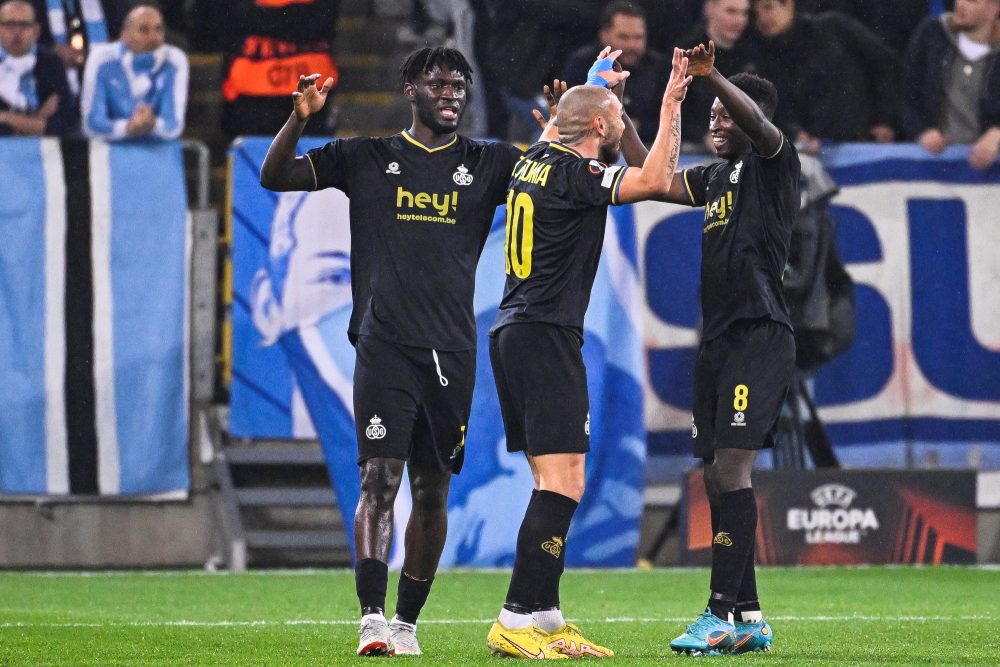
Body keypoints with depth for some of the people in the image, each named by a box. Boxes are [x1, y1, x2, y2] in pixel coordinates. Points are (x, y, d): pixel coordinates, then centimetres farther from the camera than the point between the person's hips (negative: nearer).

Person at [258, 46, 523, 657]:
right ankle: (372, 619, -18)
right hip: (386, 346, -2)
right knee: (380, 477, -13)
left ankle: (407, 622, 13)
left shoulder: (486, 164, 11)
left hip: (452, 351, 2)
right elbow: (275, 177, 6)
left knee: (433, 490, 5)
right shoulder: (368, 158, 7)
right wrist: (299, 119, -11)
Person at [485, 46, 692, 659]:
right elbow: (655, 180, -21)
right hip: (548, 336, -10)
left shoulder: (535, 162, 13)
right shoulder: (574, 173, -12)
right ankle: (516, 621, -19)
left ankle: (546, 618, 11)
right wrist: (670, 108, -11)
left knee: (556, 483, 12)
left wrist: (597, 82, 48)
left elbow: (556, 129, 37)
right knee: (564, 484, -13)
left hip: (513, 333, 10)